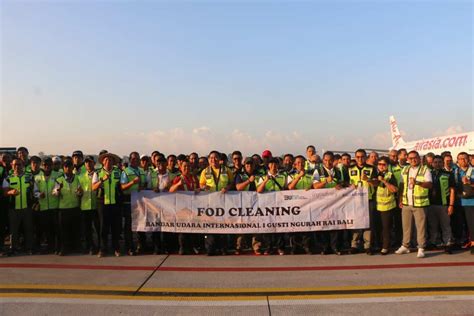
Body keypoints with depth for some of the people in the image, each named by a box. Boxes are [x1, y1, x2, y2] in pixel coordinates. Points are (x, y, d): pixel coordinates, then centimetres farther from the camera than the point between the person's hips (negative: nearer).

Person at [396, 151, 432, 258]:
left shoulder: (425, 169, -4)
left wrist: (417, 182, -29)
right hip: (406, 203, 5)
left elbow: (430, 184, -13)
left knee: (421, 226, -1)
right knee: (406, 225, 12)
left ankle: (421, 248, 8)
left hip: (419, 203, -4)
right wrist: (400, 200, 9)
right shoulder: (405, 170, 11)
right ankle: (405, 246, 23)